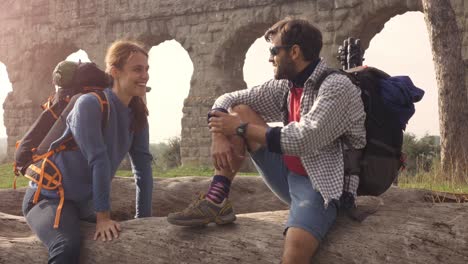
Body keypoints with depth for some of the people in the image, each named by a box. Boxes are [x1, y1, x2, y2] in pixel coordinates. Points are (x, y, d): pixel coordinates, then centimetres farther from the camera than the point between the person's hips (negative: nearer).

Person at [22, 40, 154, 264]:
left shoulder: (137, 116, 2)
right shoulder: (90, 104, -19)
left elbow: (143, 166, 1)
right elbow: (98, 160, -24)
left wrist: (144, 219, -3)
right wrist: (103, 217, -27)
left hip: (86, 205, 8)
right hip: (50, 197, -8)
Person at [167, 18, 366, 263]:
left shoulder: (337, 86, -16)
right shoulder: (284, 86, 6)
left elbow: (303, 140, -26)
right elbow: (227, 100, 10)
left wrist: (242, 129, -16)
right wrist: (219, 137, -12)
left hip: (320, 184, -7)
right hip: (287, 175, 8)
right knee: (239, 110, -2)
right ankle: (216, 202, -11)